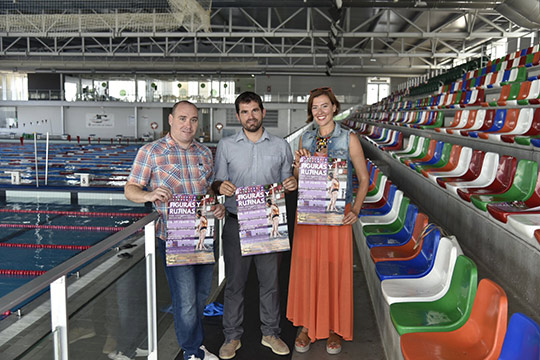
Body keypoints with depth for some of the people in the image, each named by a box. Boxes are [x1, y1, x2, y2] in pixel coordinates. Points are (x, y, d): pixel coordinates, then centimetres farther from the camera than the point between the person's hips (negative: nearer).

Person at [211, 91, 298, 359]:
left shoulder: (281, 146, 8)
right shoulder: (226, 145, 5)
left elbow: (286, 183, 12)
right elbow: (217, 183, 5)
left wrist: (291, 184, -11)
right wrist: (221, 186, -19)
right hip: (236, 223, -1)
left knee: (270, 280, 9)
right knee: (234, 282, 7)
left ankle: (270, 333, 26)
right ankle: (232, 337, 22)